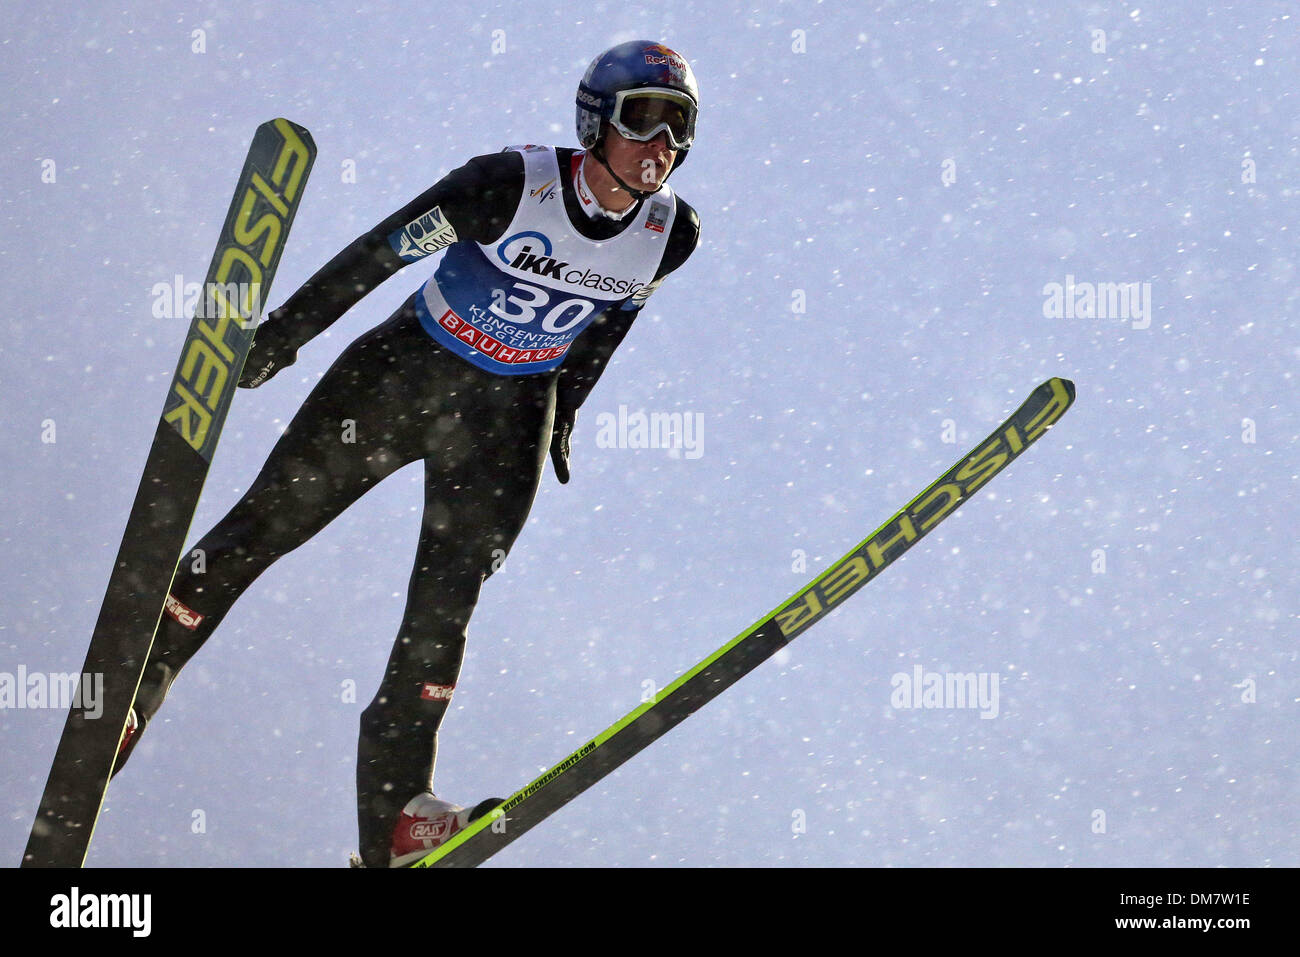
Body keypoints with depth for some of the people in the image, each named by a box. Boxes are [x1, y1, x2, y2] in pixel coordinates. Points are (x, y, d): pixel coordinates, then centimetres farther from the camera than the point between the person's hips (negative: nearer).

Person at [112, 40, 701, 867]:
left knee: (446, 602, -2)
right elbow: (379, 253, -16)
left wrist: (563, 412, 18)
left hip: (508, 416, 3)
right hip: (402, 372, -3)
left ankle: (393, 810, 2)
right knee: (267, 524, 0)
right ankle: (131, 688, 16)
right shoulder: (513, 185, -24)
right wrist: (282, 335, -10)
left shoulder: (672, 233, -10)